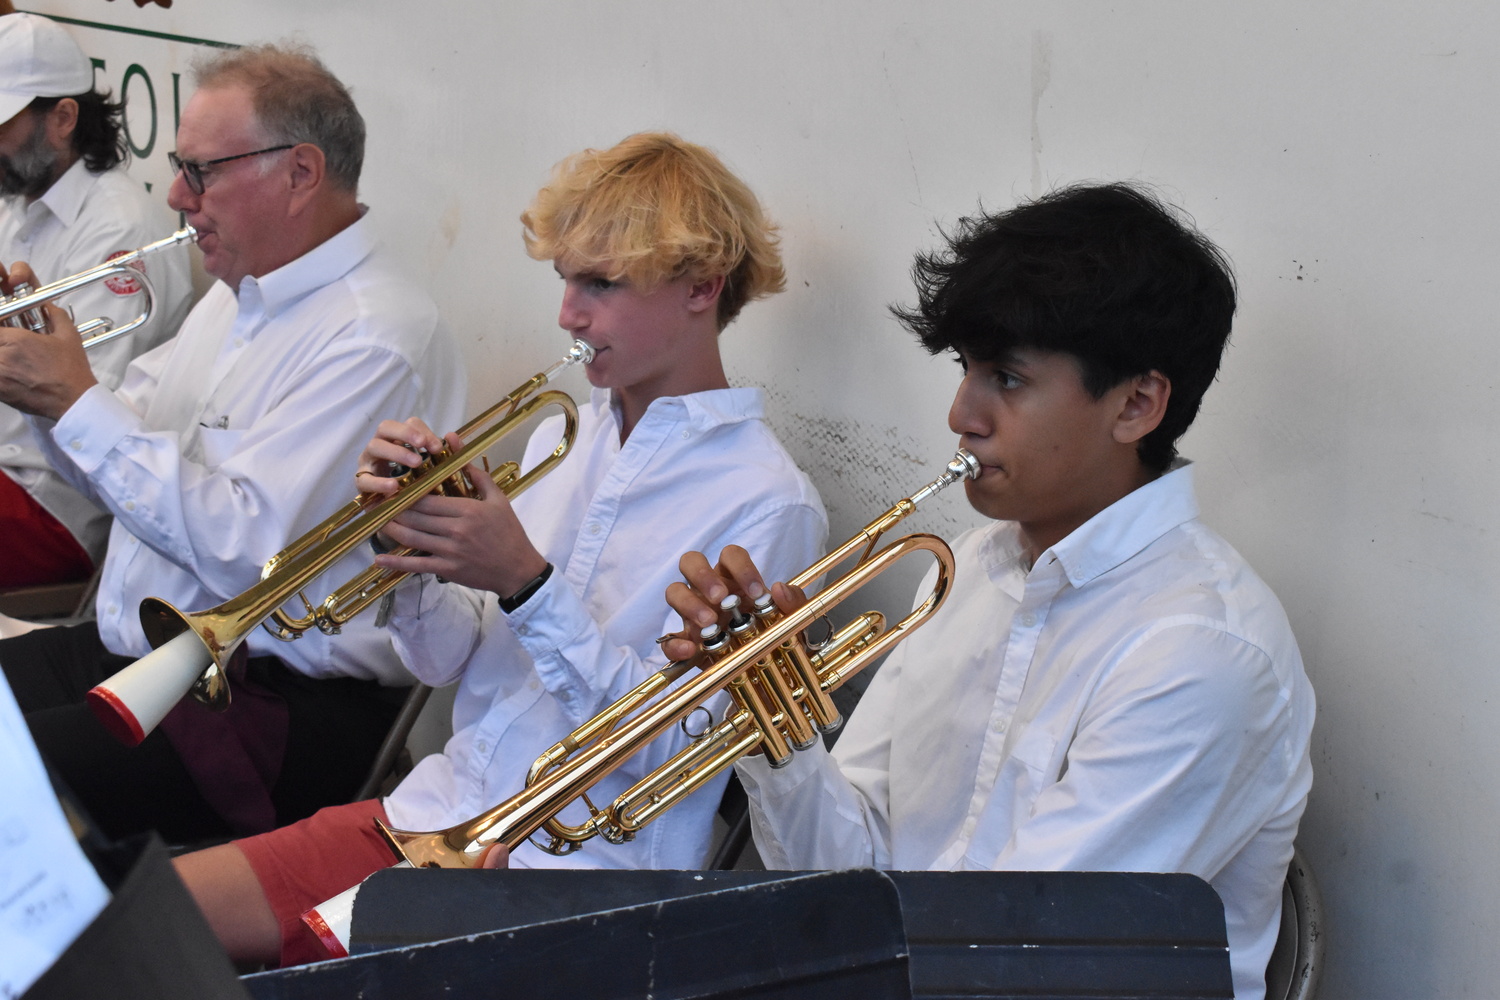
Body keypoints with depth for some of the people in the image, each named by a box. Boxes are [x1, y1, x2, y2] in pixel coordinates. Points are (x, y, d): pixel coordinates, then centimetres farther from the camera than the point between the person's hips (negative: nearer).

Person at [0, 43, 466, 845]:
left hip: (278, 703, -9)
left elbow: (243, 547, -24)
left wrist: (78, 402, -18)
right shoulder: (236, 299, 15)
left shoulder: (372, 338, -17)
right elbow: (125, 471, 20)